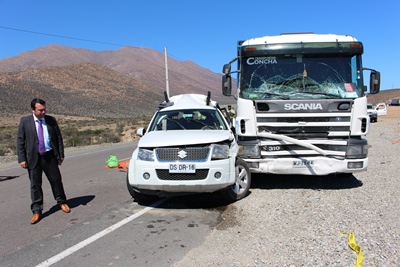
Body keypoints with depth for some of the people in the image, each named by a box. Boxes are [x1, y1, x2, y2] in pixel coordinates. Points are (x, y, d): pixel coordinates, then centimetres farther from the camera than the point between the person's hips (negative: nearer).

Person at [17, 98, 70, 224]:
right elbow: (20, 141, 0)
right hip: (33, 157, -1)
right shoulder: (25, 121, -2)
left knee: (56, 180, 10)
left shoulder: (51, 120, 1)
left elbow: (59, 138, 6)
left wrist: (61, 154, 3)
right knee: (35, 184, 6)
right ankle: (37, 211, 17)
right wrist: (22, 159, -6)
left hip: (50, 156, 1)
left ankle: (62, 202, 31)